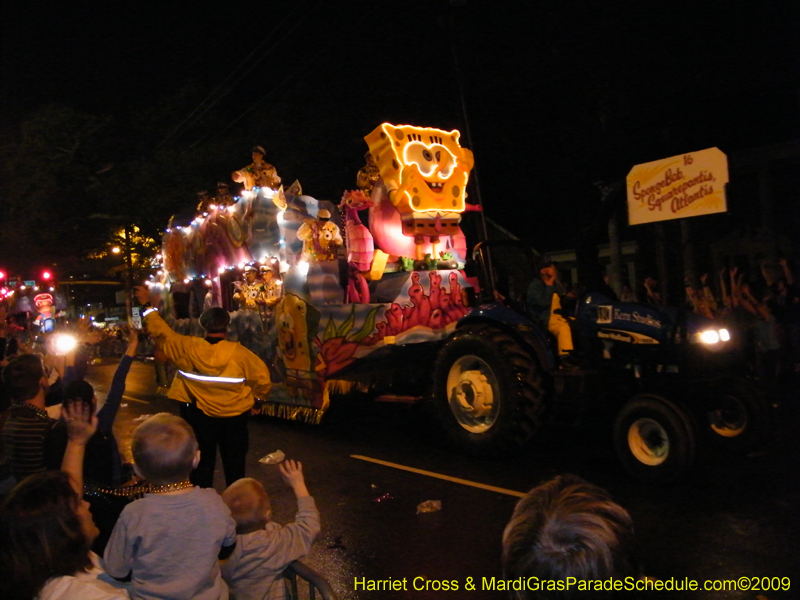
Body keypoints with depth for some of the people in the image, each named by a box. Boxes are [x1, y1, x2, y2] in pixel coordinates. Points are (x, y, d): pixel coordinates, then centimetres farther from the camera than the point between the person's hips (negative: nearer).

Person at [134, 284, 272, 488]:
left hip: (199, 417, 1)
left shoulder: (188, 348, -14)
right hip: (233, 417, -1)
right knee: (234, 465, 13)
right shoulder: (238, 352, -18)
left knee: (202, 465, 16)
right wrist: (252, 395, 6)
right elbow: (263, 379, -14)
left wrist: (147, 305, 7)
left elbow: (162, 333, -3)